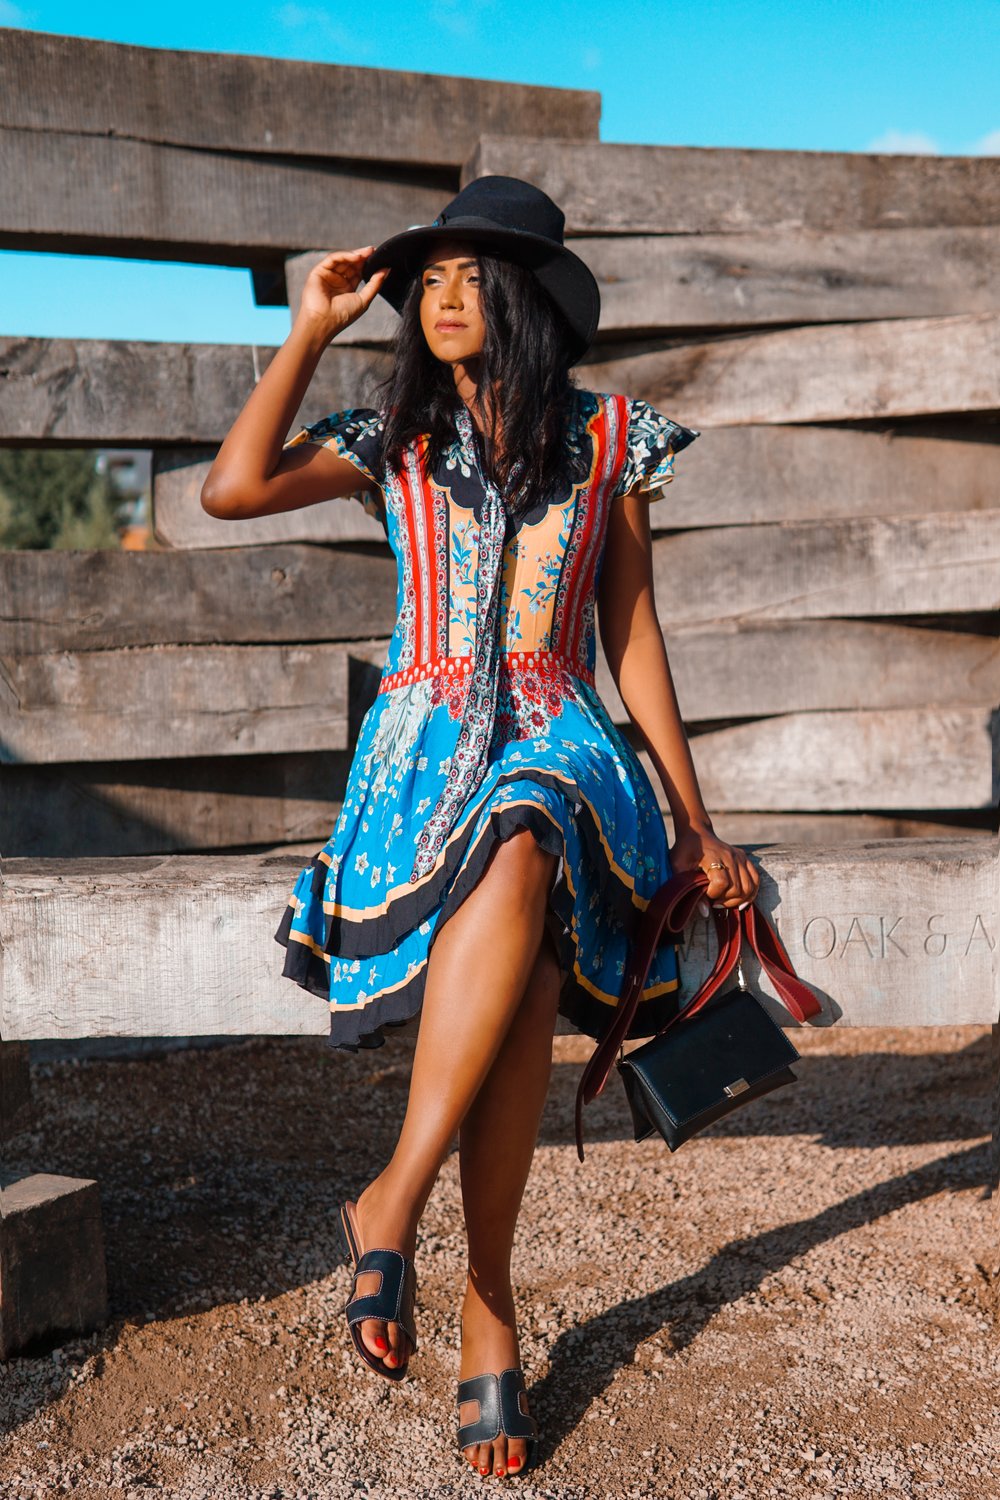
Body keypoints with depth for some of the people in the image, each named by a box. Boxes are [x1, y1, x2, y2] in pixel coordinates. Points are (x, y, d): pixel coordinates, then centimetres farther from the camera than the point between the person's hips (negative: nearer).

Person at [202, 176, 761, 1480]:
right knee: (517, 877, -33)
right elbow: (233, 488, -6)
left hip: (562, 745, 2)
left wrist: (693, 817, 10)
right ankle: (493, 1309, -25)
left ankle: (389, 1206, -19)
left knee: (519, 859, -32)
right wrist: (313, 329, 2)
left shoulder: (608, 441, 10)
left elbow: (633, 637, 12)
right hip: (428, 748, -1)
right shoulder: (396, 441, 11)